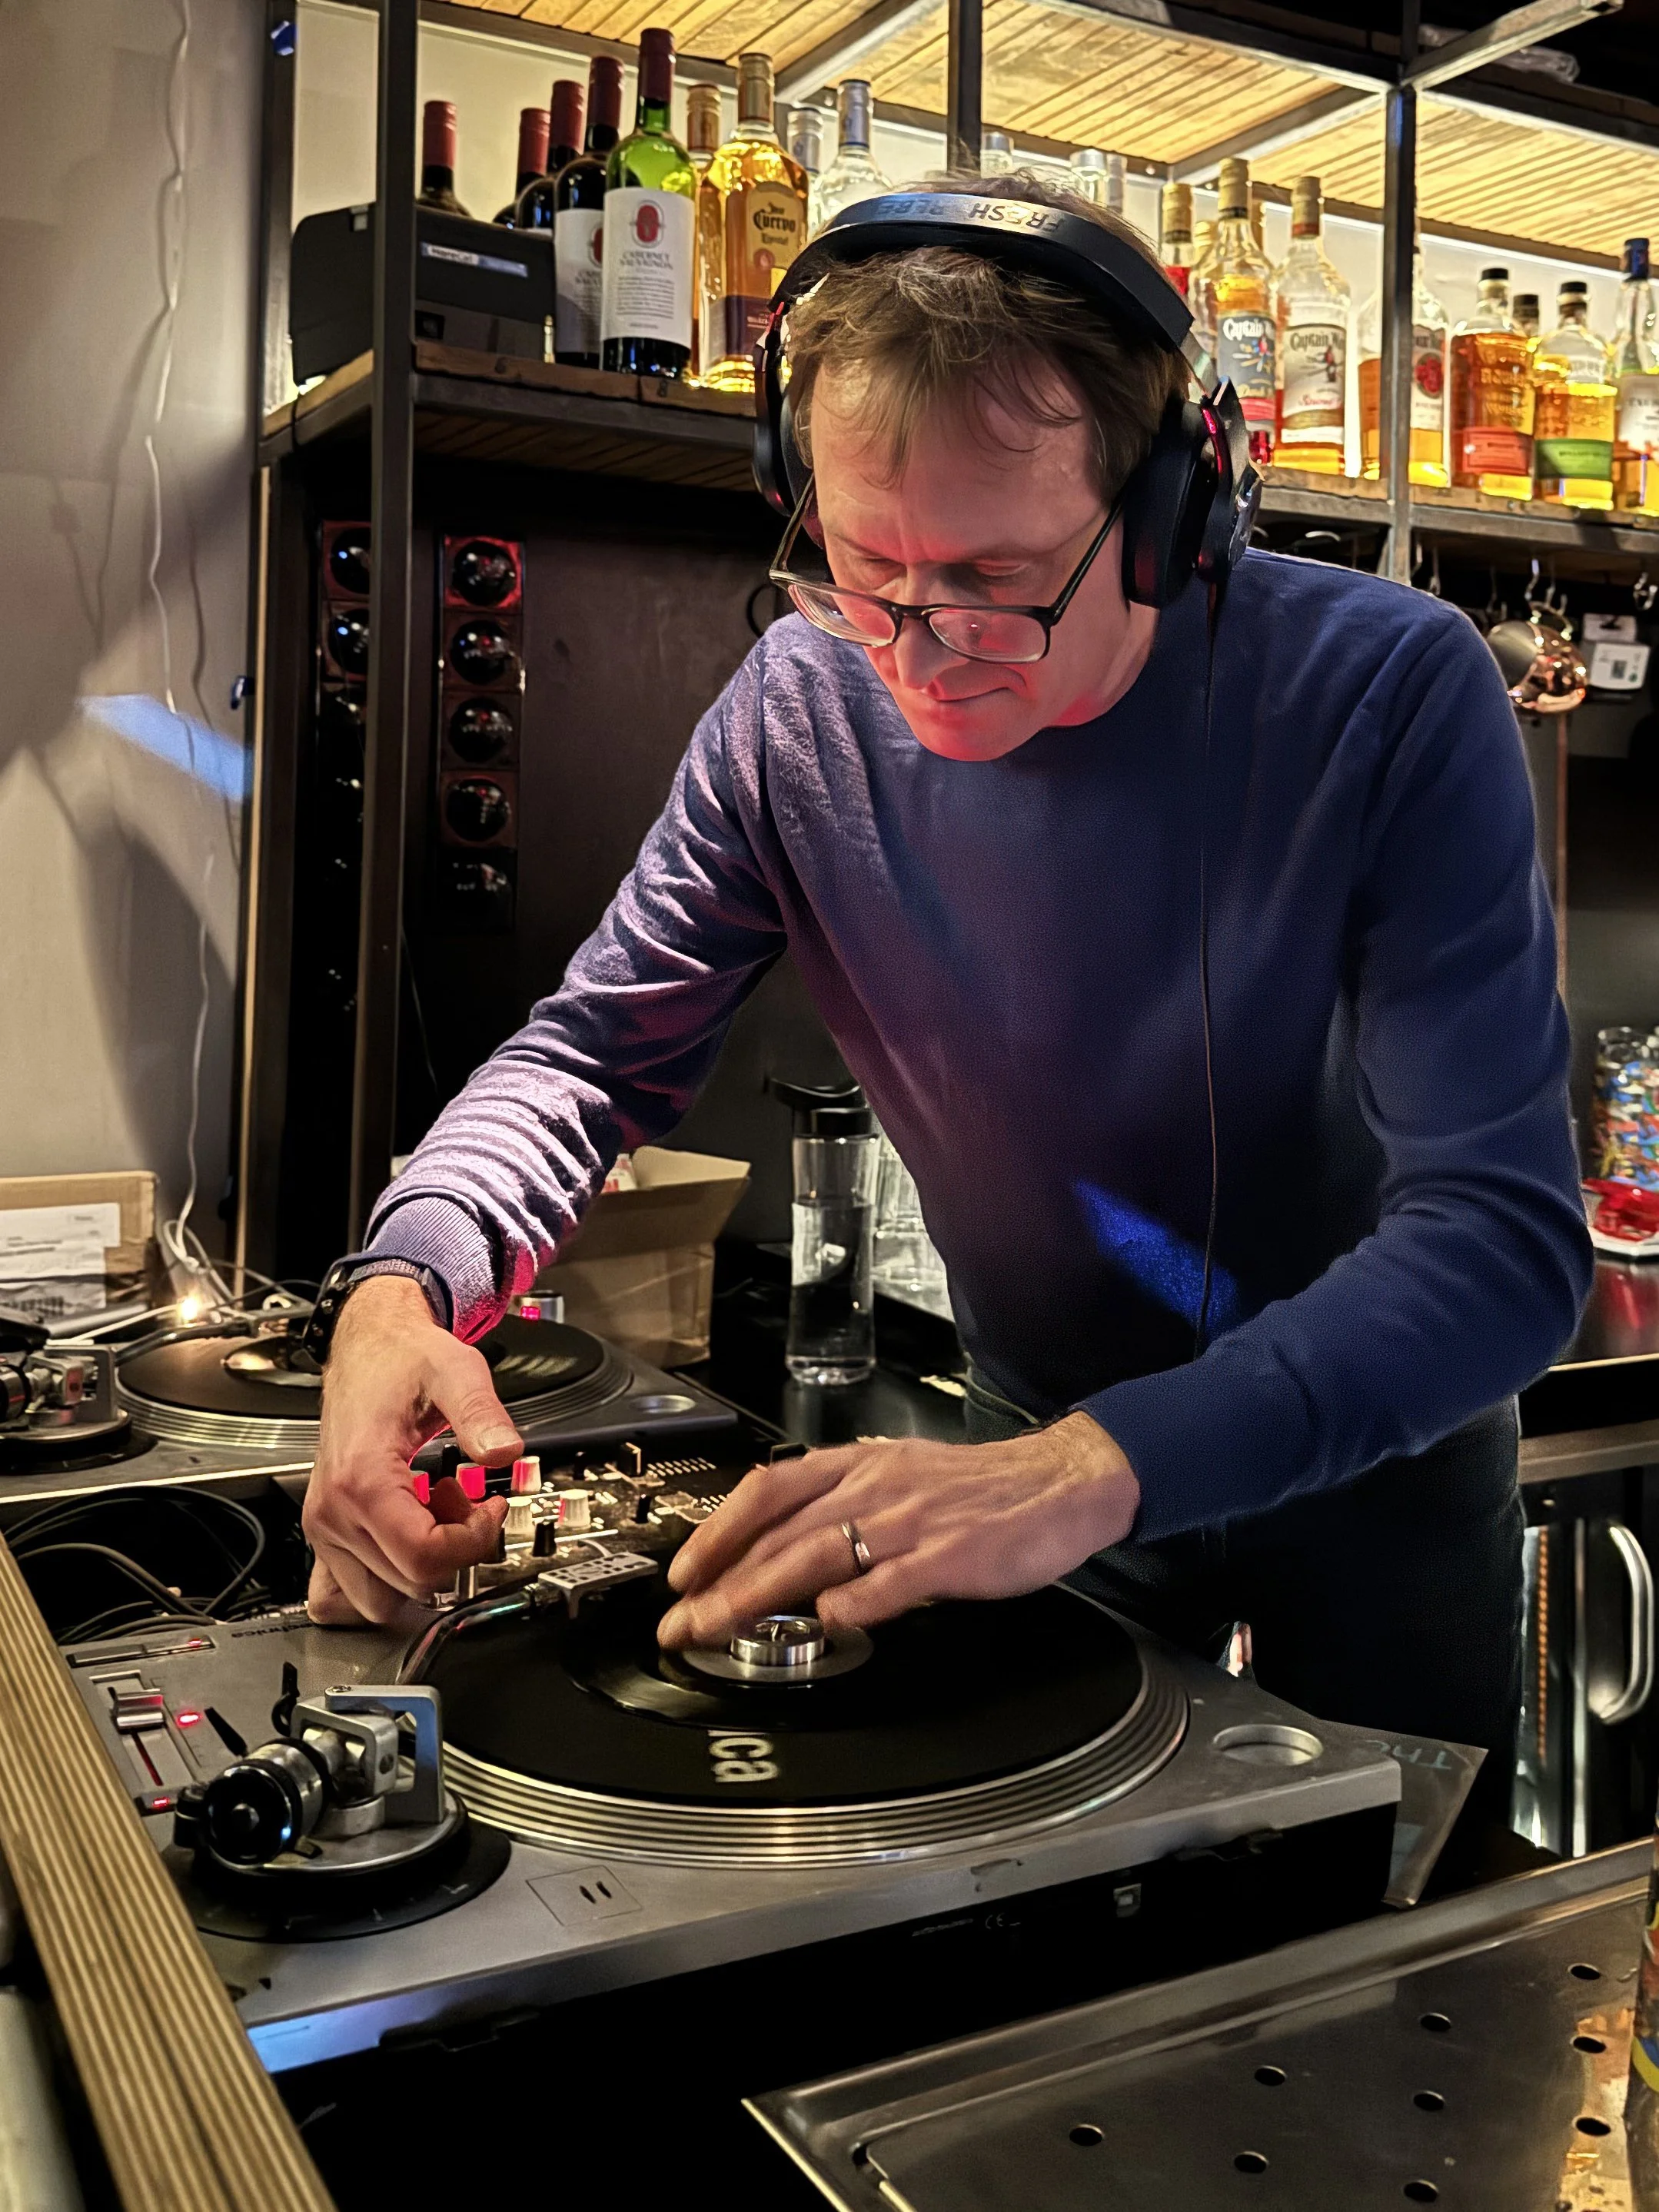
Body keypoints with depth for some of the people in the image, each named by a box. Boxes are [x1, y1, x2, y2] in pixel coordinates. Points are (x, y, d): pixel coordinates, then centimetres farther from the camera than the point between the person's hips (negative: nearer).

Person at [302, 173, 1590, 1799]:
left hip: (1370, 1457, -1)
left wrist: (1097, 1467, -47)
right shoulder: (801, 706, -16)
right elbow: (597, 1045, -8)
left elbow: (1505, 1237, -32)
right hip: (1039, 1436, 2)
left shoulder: (1391, 695, -27)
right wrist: (405, 1283, -29)